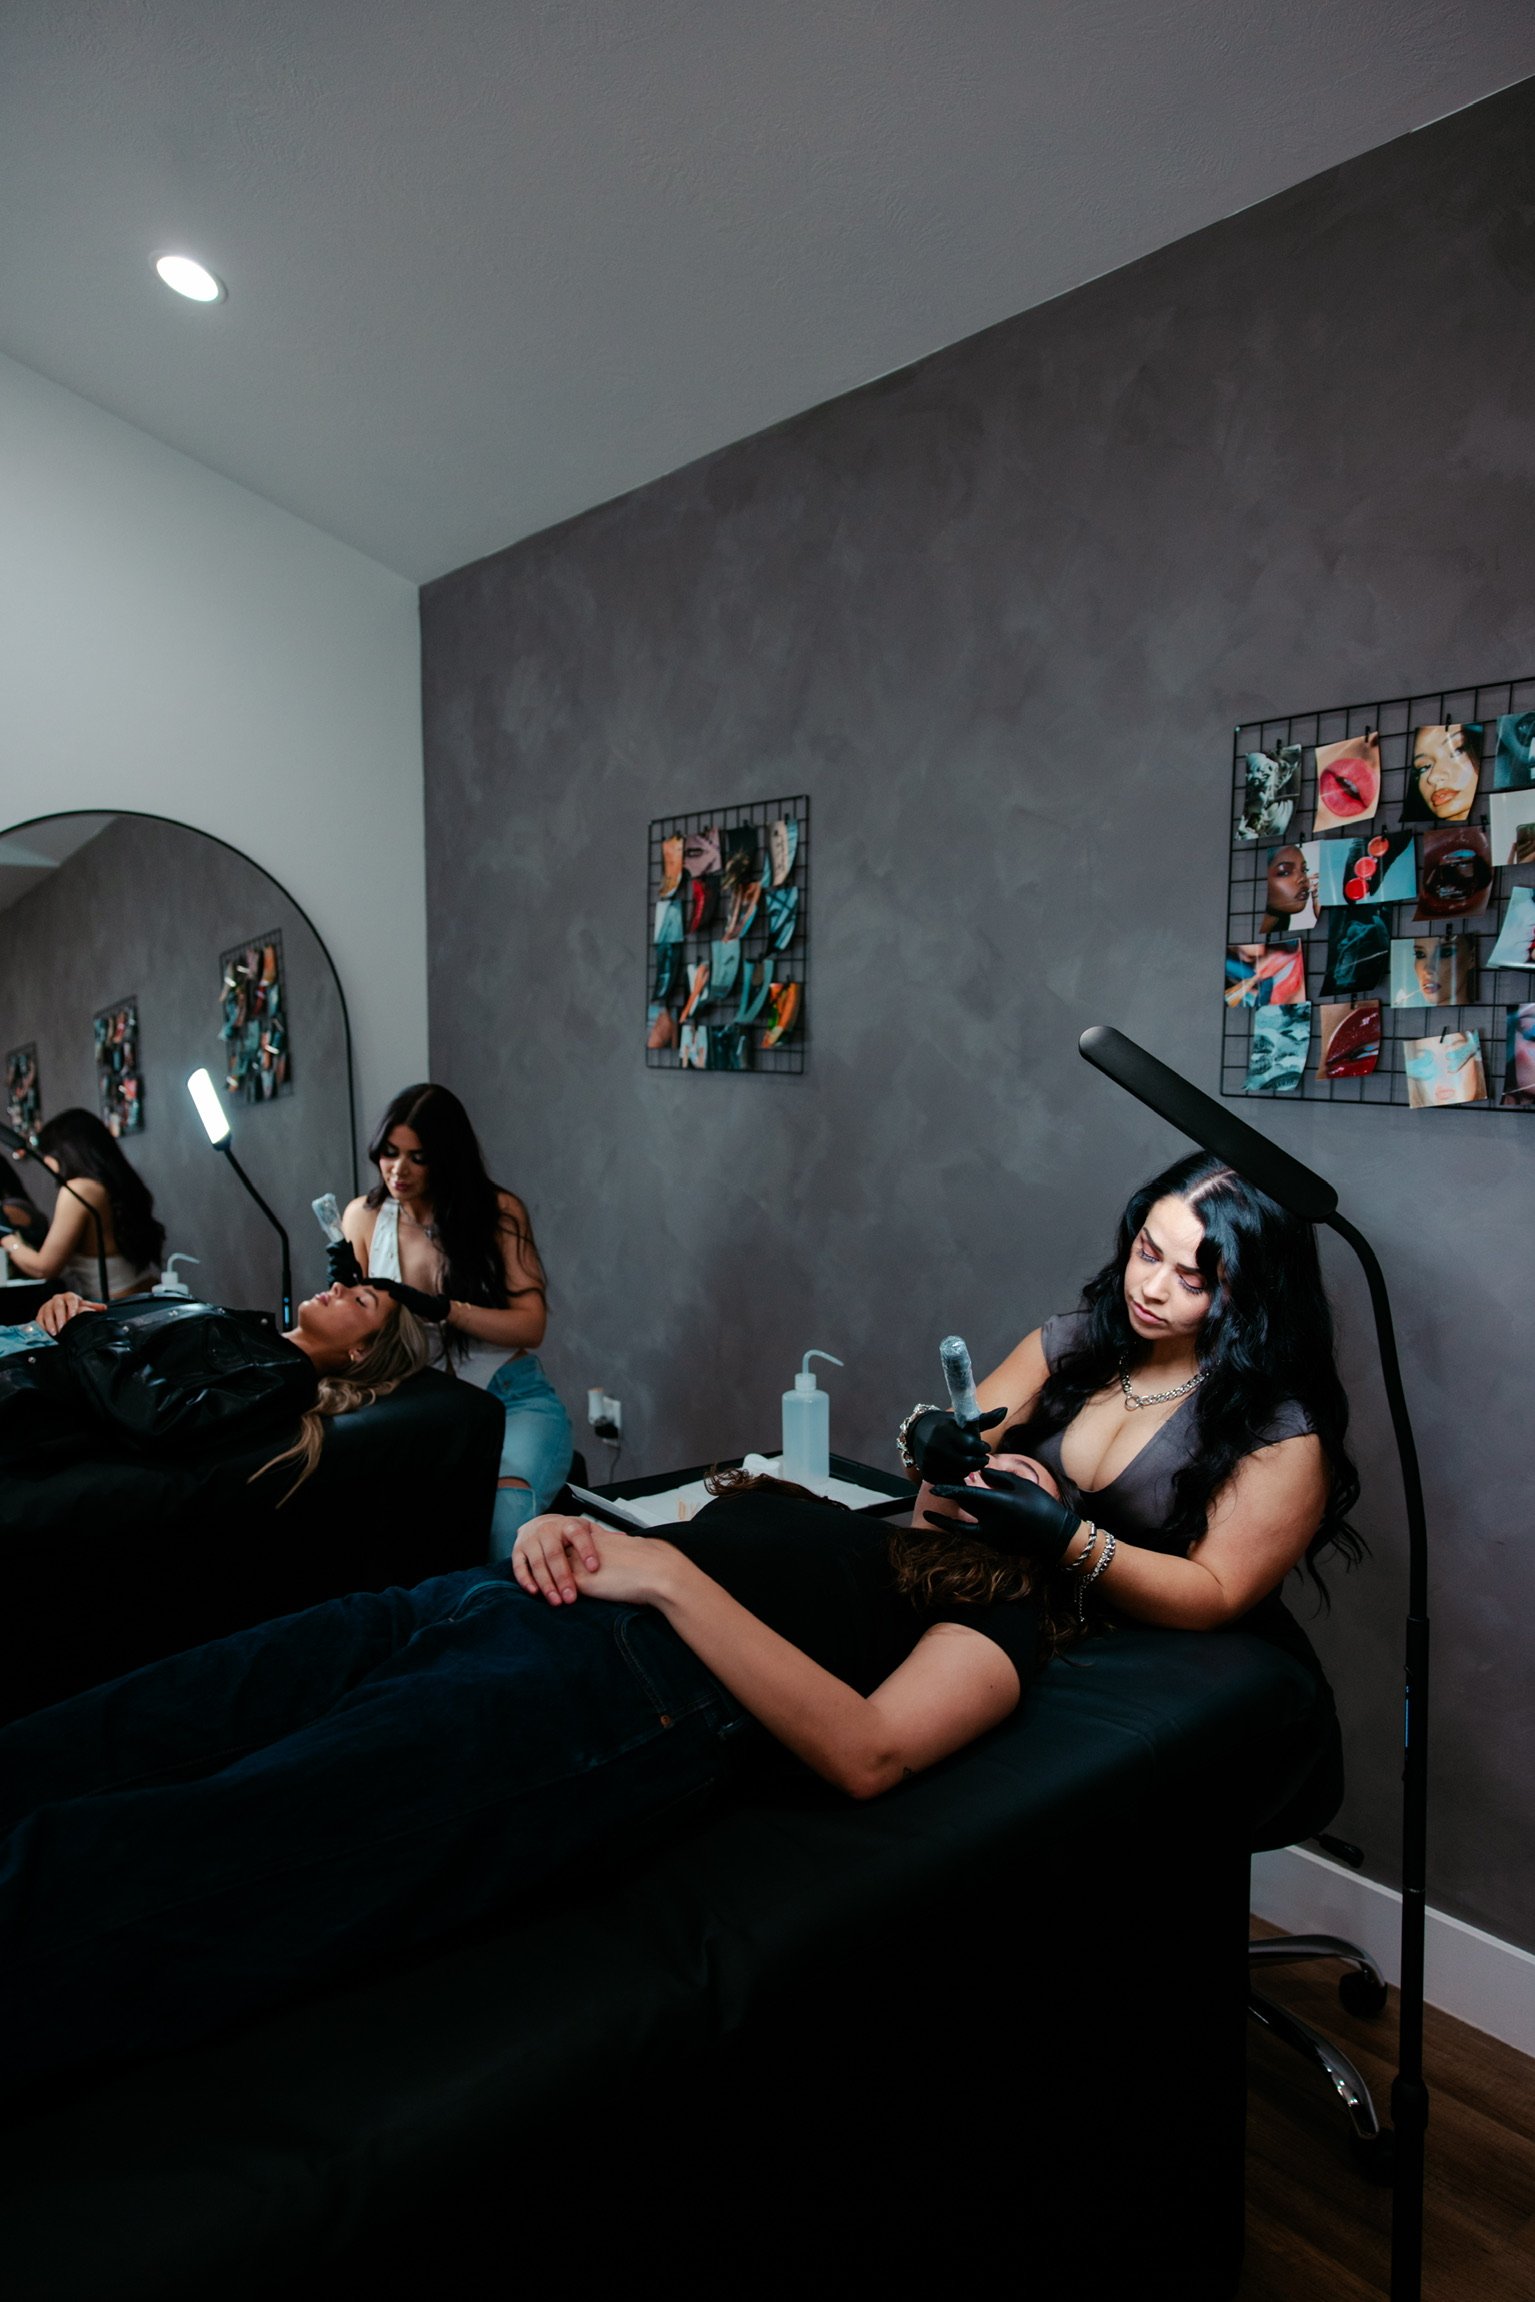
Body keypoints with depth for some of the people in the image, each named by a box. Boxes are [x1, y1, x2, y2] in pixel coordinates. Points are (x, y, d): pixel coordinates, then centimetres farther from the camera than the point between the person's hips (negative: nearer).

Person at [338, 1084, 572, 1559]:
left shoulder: (500, 1212, -3)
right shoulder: (364, 1215, 6)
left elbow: (531, 1325, -8)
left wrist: (441, 1309, -22)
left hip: (511, 1400, -2)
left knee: (506, 1505, -34)